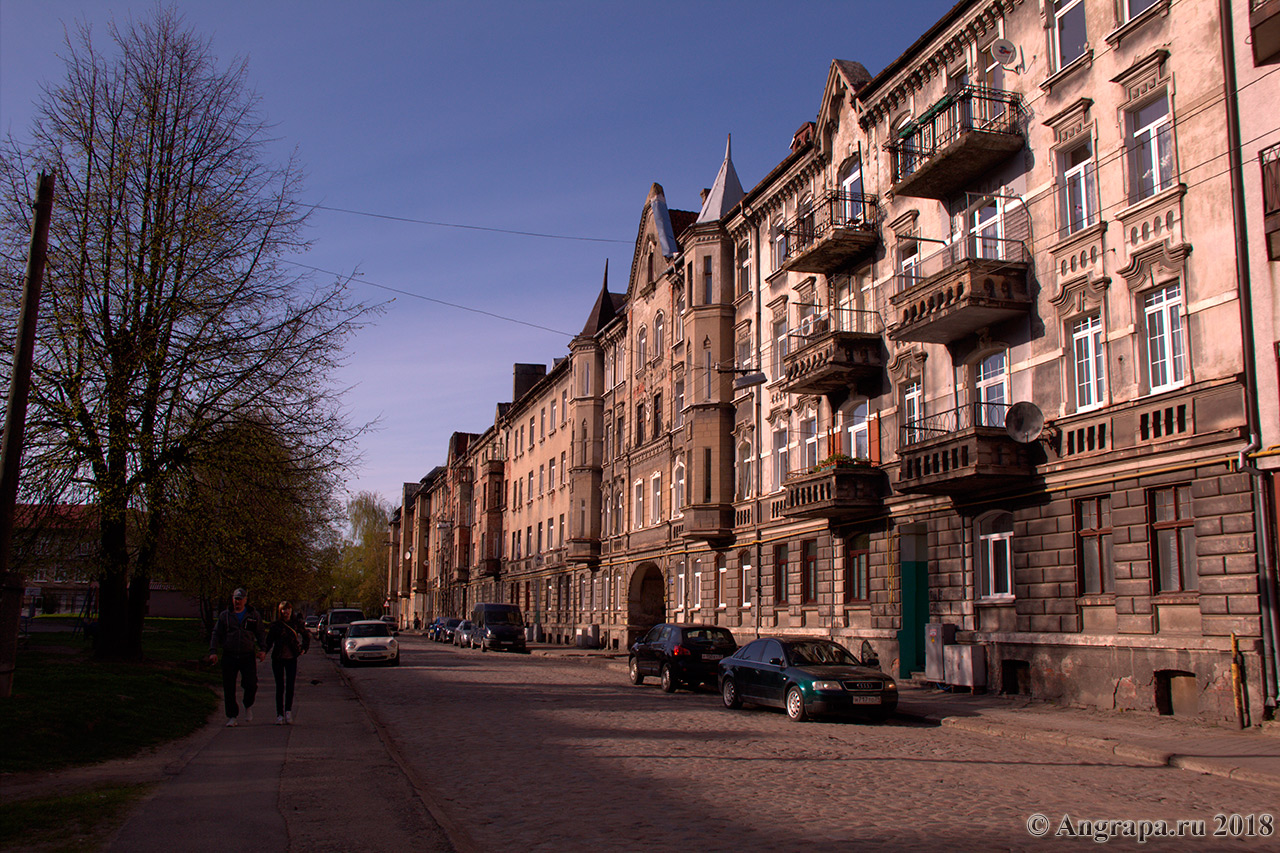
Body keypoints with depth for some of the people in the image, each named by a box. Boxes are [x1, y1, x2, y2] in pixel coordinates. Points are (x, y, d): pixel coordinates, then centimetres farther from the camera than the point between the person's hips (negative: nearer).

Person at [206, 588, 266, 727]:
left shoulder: (253, 615, 10)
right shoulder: (224, 616, 11)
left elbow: (260, 634, 12)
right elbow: (216, 634, 9)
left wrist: (263, 650, -2)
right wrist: (213, 651, -3)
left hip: (248, 656, -1)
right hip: (229, 656, 1)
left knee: (251, 685, -12)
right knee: (229, 688, 1)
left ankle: (248, 706, 16)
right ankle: (233, 716, 11)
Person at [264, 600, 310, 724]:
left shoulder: (297, 623, 1)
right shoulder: (275, 625, -1)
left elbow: (307, 637, 14)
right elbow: (269, 641, 0)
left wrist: (304, 649, 3)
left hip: (291, 658, 0)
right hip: (278, 659, 0)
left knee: (290, 686, -4)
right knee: (280, 687, 3)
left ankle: (288, 711, 5)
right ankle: (280, 714, 7)